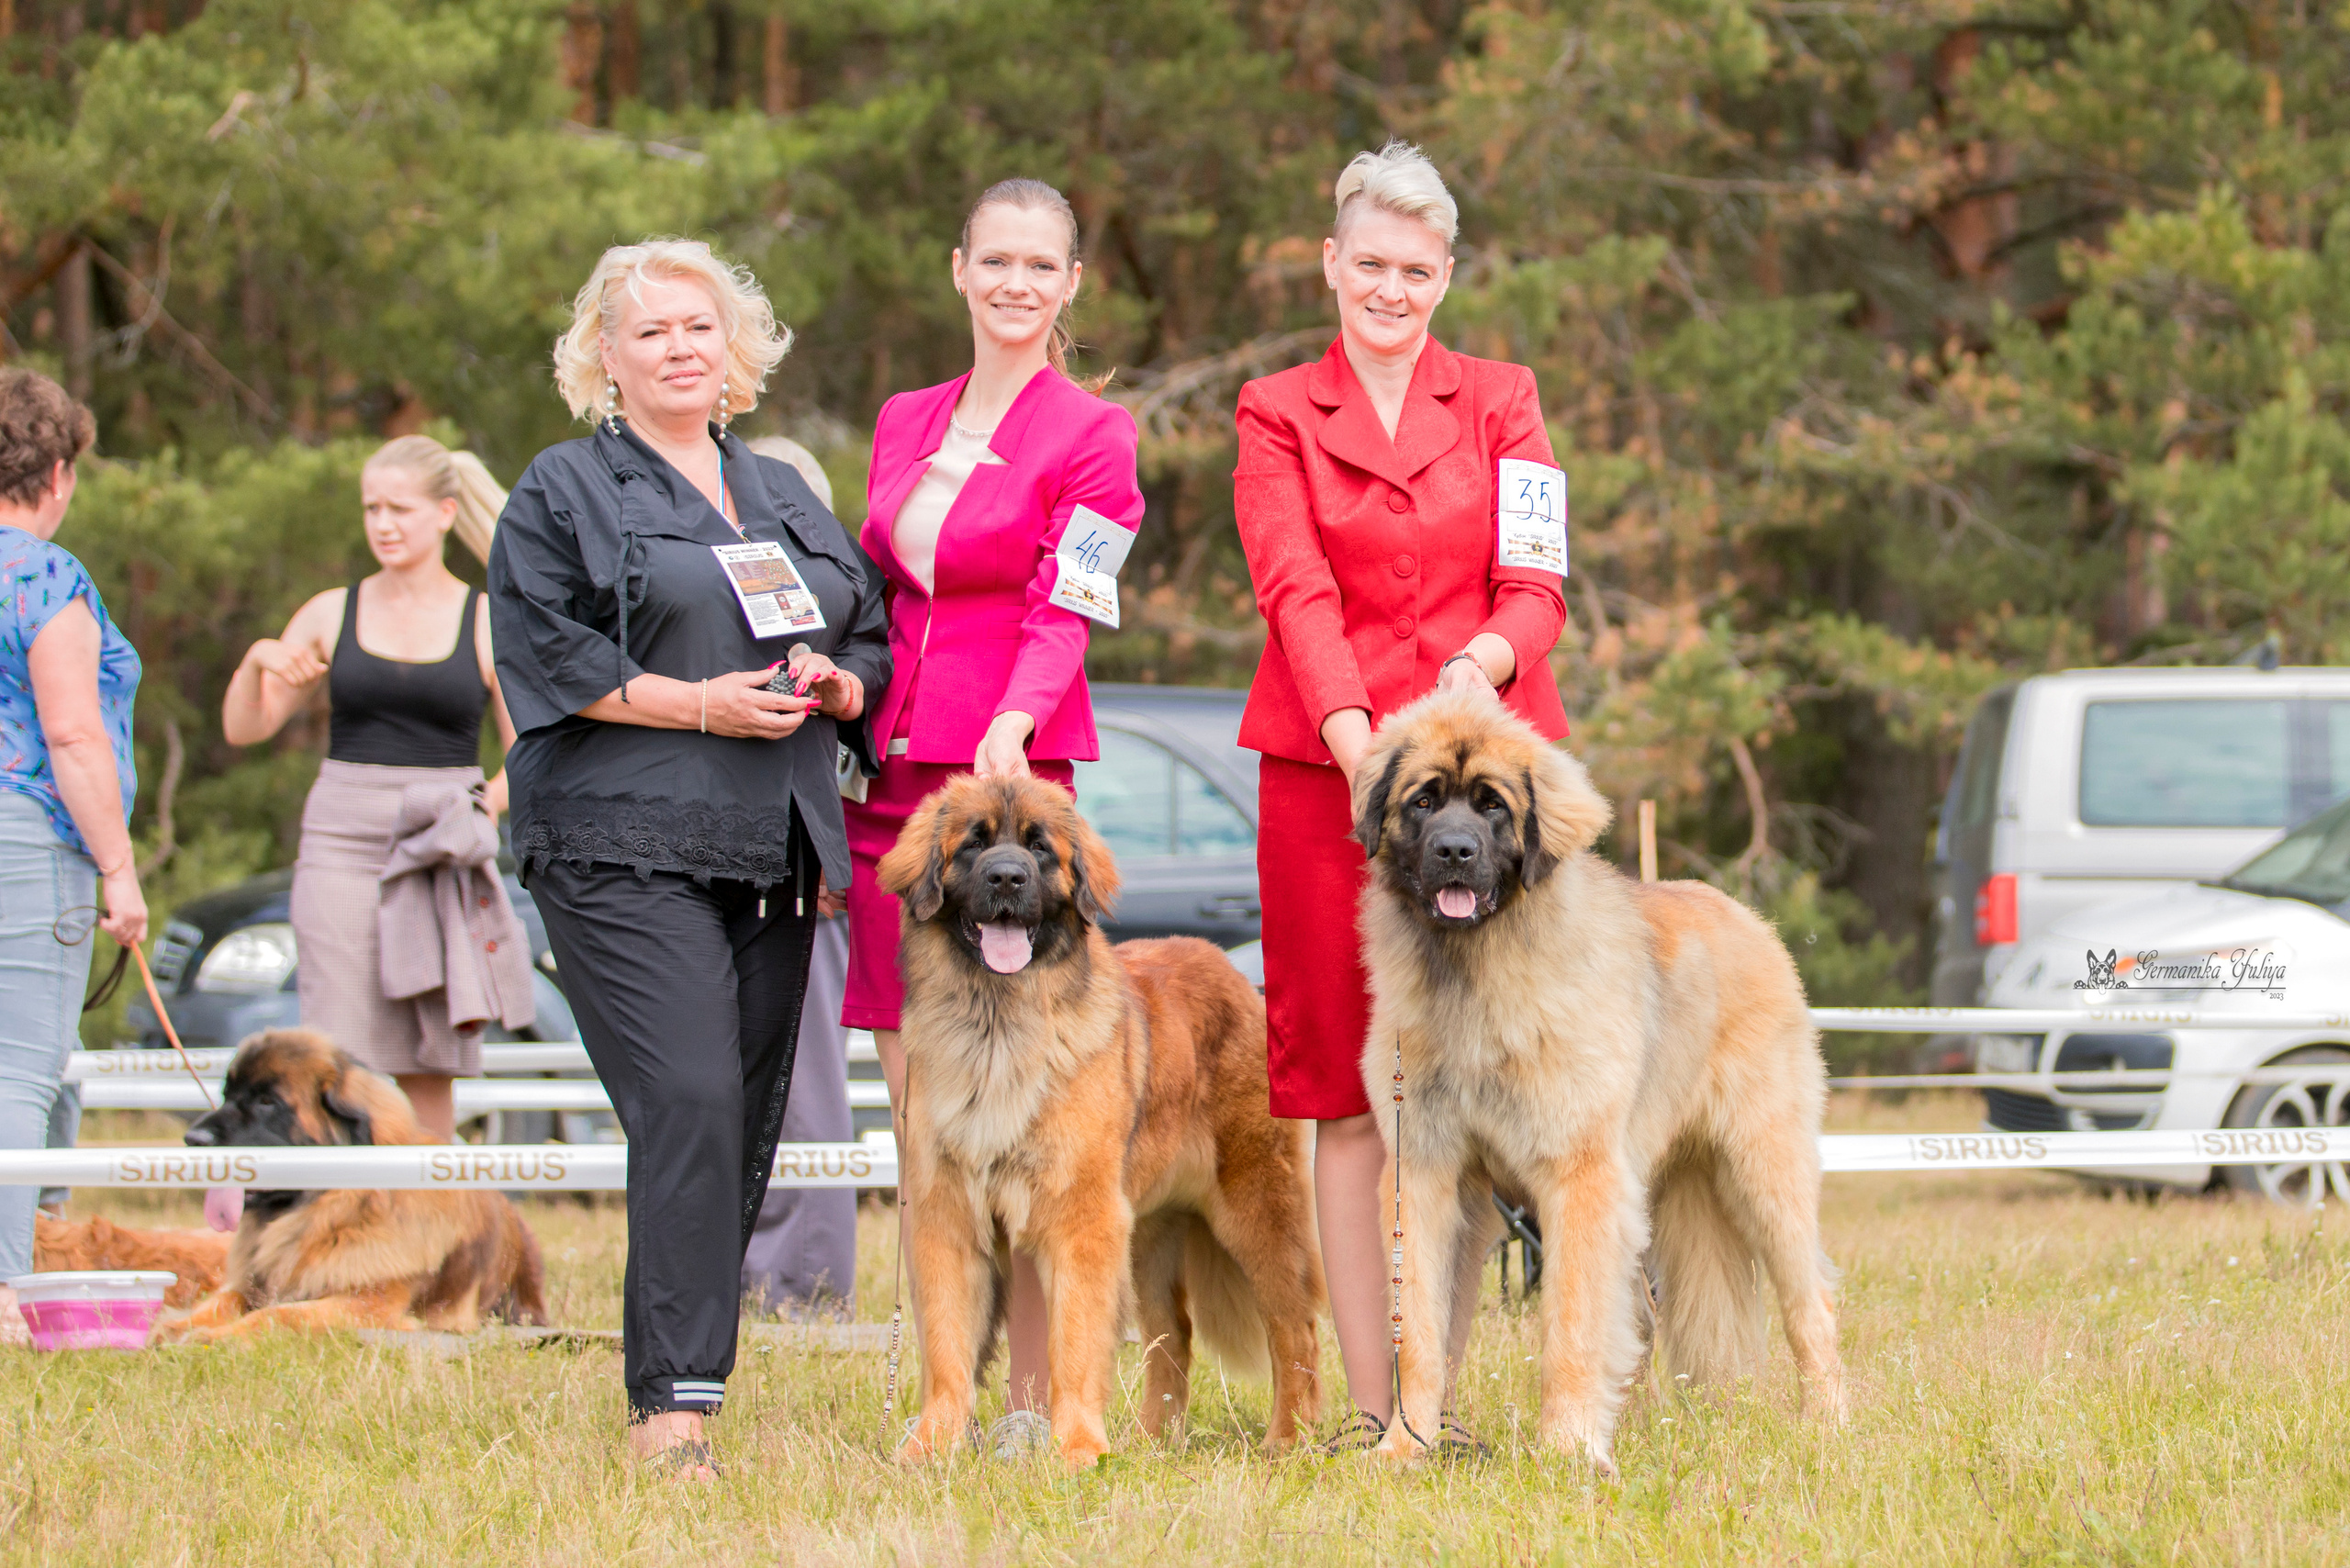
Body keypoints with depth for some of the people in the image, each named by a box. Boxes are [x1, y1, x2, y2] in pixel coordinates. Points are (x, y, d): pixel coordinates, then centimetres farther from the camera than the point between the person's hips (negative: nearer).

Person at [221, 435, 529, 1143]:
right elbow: (243, 728, 10)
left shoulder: (488, 625, 5)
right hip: (343, 846, 0)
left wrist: (486, 804, -13)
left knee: (431, 1064, 1)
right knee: (346, 1060, -7)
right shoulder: (332, 615, 8)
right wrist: (258, 663, -10)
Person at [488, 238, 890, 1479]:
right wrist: (697, 703, -14)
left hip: (771, 854, 6)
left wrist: (835, 680, 0)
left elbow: (875, 641, 23)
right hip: (624, 849, -6)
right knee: (689, 1102, -19)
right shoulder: (566, 492, 4)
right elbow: (542, 653, -7)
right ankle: (673, 1403, -20)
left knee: (750, 1120, 3)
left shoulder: (784, 496, 22)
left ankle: (679, 1371, 11)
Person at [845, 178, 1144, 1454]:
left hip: (1011, 770, -5)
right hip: (889, 772, 6)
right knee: (914, 1102, 3)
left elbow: (1062, 617, -13)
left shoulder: (1091, 437, -1)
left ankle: (1035, 1397, -6)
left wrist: (1009, 730, -31)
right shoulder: (905, 423, 17)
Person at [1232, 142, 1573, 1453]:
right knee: (1352, 1092, -2)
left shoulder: (1502, 402, 12)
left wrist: (1482, 664, -18)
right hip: (1324, 764, -1)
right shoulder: (1278, 415, 9)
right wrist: (1355, 734, -20)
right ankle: (1371, 1404, 1)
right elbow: (1297, 592, -4)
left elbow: (1536, 585, 3)